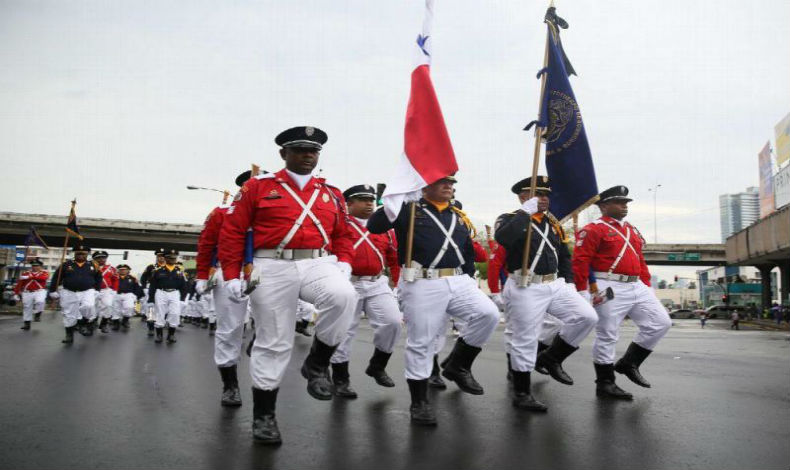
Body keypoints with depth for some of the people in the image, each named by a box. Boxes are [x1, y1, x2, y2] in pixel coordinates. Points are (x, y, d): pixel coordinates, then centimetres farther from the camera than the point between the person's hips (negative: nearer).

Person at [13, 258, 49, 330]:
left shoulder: (44, 273, 4)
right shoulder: (25, 274, 13)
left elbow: (43, 277, -21)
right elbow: (19, 284, 13)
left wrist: (29, 277, -24)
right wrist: (16, 294, 6)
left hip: (39, 291, -3)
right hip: (27, 293, 3)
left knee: (40, 301, -30)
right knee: (27, 308, 6)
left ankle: (37, 314, -6)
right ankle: (26, 323, 17)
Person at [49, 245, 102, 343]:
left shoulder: (93, 266, 5)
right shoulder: (66, 264, 2)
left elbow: (98, 278, 15)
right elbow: (56, 278, 4)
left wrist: (96, 290, 6)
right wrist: (53, 291, 0)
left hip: (87, 292, -1)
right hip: (68, 293, 1)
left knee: (88, 306, -28)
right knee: (69, 315, 6)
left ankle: (86, 324, -4)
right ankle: (69, 335, 18)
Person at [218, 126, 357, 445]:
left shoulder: (332, 194, 14)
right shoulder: (258, 187, 5)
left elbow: (343, 234, 19)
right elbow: (232, 232, 3)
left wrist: (344, 263, 0)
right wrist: (232, 276, -3)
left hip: (319, 264, 2)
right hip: (273, 269, -2)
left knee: (344, 297, -30)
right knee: (273, 343, 2)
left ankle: (317, 363, -7)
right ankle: (263, 415, 20)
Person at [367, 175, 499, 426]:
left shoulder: (460, 217, 18)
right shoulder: (408, 210, 1)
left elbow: (468, 253, 24)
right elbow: (374, 226, -11)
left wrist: (470, 281, 15)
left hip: (458, 282, 5)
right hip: (421, 286, -5)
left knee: (488, 314, -15)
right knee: (421, 343, -1)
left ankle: (458, 365, 6)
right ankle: (419, 402, 15)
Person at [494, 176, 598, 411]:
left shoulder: (553, 223, 16)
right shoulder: (510, 219, -4)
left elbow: (564, 256, 22)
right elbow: (503, 238, -28)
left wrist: (569, 282, 10)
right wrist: (526, 212, -21)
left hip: (556, 285, 7)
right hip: (525, 289, -6)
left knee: (587, 317, -6)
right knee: (525, 341, -1)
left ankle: (551, 358, 11)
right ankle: (521, 394, 15)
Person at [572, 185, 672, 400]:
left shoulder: (632, 230, 20)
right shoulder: (593, 230, -6)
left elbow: (640, 260, 23)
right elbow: (580, 261, -12)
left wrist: (648, 286, 18)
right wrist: (582, 292, -16)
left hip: (637, 288, 8)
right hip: (610, 290, -8)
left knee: (661, 323, 4)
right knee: (607, 336, -1)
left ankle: (629, 363, 16)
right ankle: (605, 384, 11)